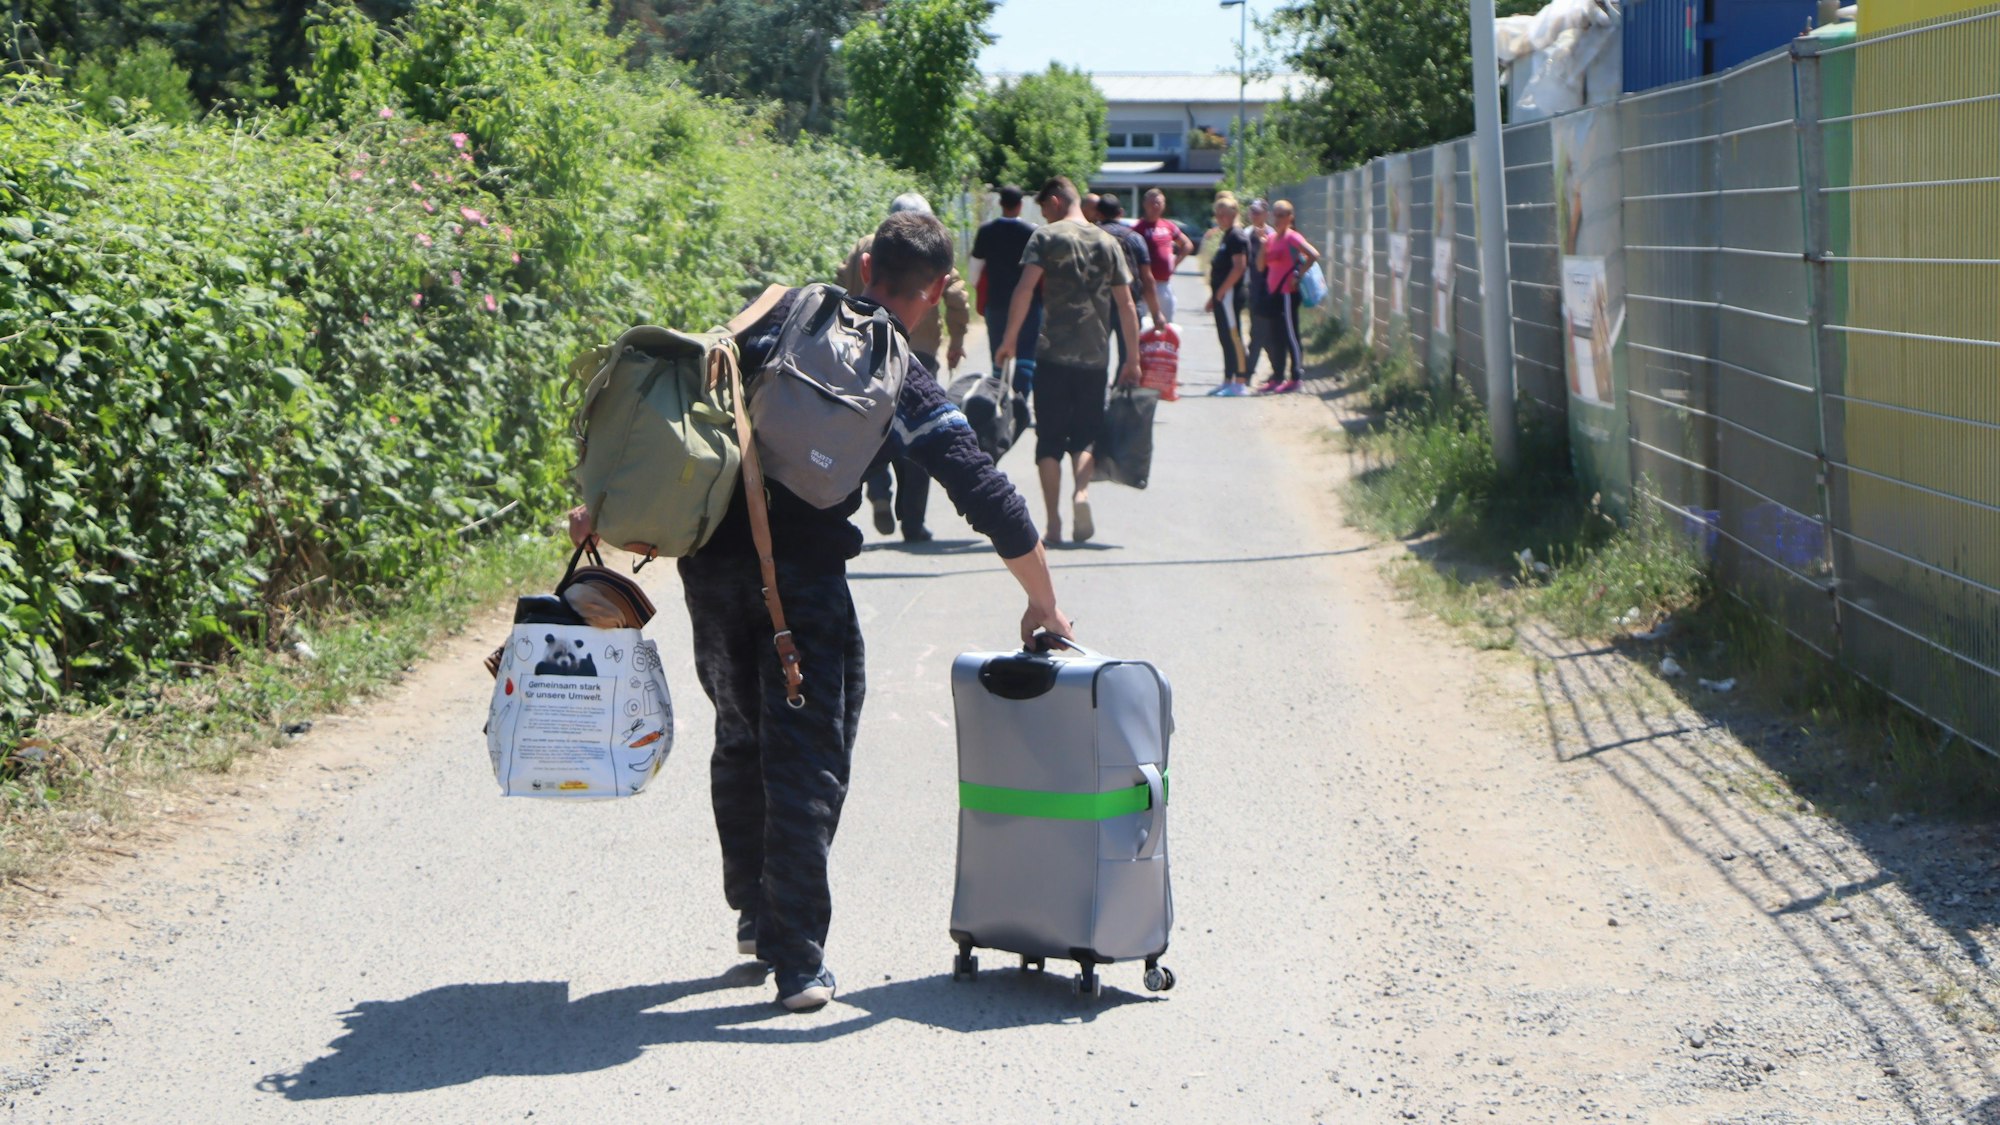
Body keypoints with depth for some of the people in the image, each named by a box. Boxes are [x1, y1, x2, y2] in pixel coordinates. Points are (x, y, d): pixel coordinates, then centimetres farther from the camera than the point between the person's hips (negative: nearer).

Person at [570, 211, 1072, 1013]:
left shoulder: (782, 312, 10)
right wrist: (1042, 606, 7)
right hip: (800, 578, -5)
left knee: (741, 738, 22)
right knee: (806, 762, 3)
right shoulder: (906, 384, -1)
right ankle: (797, 961, 3)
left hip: (710, 561, 5)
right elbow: (989, 499, -4)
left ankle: (755, 912, 34)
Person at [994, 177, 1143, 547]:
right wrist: (1133, 357, 12)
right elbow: (1126, 303, 7)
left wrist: (1010, 338, -9)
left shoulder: (1046, 238, -1)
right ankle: (1082, 491, -15)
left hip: (1054, 354, -3)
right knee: (1084, 435, 13)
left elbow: (1025, 288, -13)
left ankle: (1054, 524, 0)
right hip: (1094, 357, 3)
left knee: (1050, 440, 4)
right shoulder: (1107, 243, 9)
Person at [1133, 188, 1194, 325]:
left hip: (1166, 282, 6)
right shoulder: (1138, 228, -7)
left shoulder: (1169, 226, 11)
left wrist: (1175, 263, 10)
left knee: (1167, 324, 16)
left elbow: (1188, 245, 24)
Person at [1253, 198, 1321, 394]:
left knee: (1290, 335, -5)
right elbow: (1260, 266, 11)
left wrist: (1298, 276, -17)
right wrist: (1263, 246, -4)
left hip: (1287, 292, -8)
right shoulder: (1271, 238, 13)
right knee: (1277, 336, 11)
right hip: (1274, 292, 8)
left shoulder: (1292, 238, -10)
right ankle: (1277, 377, 17)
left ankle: (1295, 378, -1)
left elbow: (1314, 255, -21)